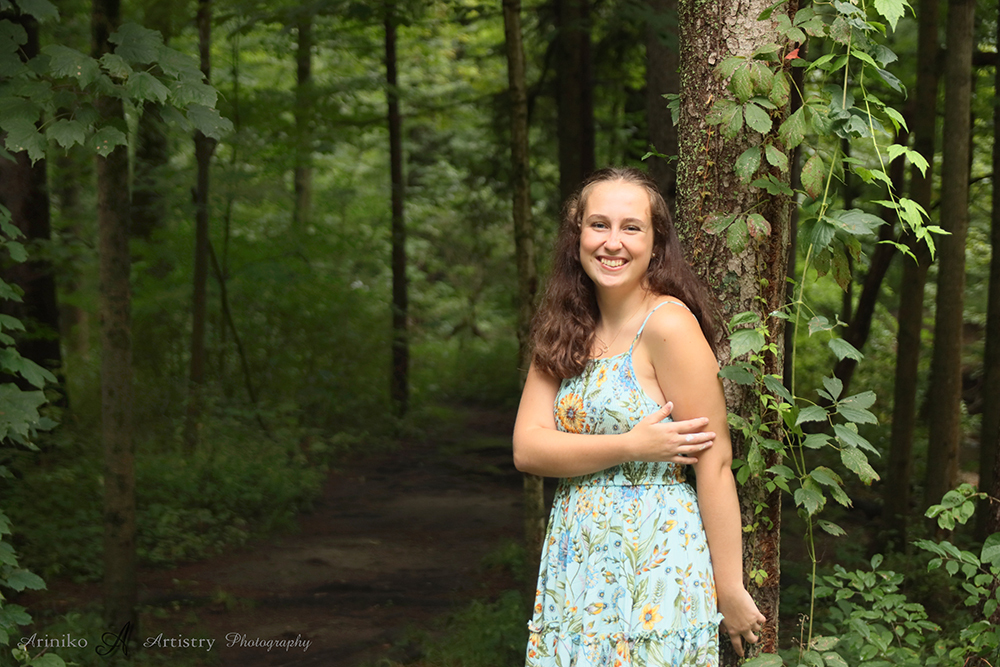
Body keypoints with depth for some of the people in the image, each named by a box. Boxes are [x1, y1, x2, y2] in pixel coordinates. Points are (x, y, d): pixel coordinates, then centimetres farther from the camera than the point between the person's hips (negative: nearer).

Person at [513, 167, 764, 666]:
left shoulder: (668, 322, -13)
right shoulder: (565, 331, 7)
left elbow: (714, 460, -13)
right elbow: (527, 448, -2)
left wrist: (730, 591, -13)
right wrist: (632, 446, -16)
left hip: (655, 569, -5)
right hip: (576, 565, 6)